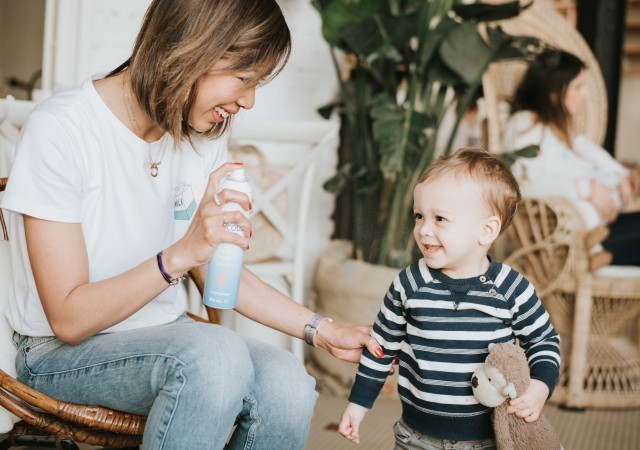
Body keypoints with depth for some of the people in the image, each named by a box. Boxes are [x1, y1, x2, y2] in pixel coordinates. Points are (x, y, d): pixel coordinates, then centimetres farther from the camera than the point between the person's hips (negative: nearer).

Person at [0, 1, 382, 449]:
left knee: (287, 386, -25)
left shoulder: (206, 135, 1)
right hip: (64, 353, -5)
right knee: (218, 354, -35)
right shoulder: (60, 130, -20)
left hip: (166, 336, 6)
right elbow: (68, 318, -21)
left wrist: (322, 330, 3)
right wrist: (182, 253, -32)